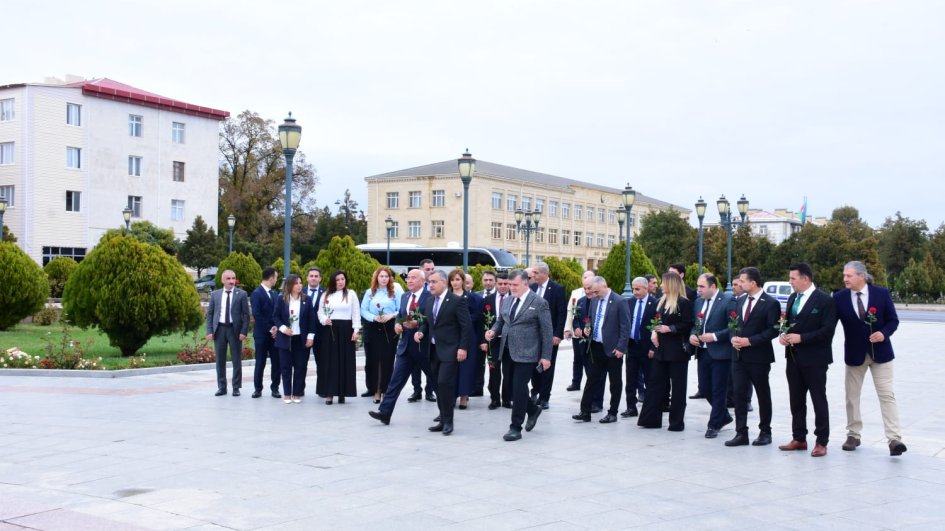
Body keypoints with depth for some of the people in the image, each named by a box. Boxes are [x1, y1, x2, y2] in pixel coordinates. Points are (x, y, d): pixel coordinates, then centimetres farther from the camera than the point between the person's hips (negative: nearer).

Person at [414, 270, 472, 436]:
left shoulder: (457, 301, -8)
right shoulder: (429, 301, 13)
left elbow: (466, 326, -10)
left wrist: (463, 348, -15)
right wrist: (421, 332, 1)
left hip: (449, 350, -7)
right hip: (434, 350, 7)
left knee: (444, 384, -13)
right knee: (440, 386, 10)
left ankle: (447, 421, -2)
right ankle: (443, 420, 17)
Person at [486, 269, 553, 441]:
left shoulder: (539, 303, -8)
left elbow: (547, 331, -7)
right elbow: (500, 321, 21)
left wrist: (546, 356, -11)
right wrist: (494, 331, -2)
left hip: (526, 354, -6)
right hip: (508, 352, 6)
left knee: (519, 389, -6)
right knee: (514, 387, 13)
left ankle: (516, 427, 4)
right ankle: (533, 409, 38)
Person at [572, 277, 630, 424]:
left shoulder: (619, 301, -11)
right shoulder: (594, 300, 8)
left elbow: (625, 327, -12)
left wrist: (620, 348, -15)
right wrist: (588, 329, 4)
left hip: (612, 349, -6)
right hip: (595, 347, 6)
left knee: (615, 382, 6)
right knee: (592, 379, 6)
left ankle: (612, 413, 15)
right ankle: (585, 412, 9)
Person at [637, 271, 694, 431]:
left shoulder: (684, 303, -10)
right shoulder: (662, 301, 13)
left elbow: (687, 325, -14)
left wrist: (669, 329, -20)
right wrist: (654, 332, -1)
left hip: (677, 350, -7)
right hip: (661, 349, 7)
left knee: (678, 386, 3)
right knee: (656, 383, 7)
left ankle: (677, 422, 10)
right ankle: (651, 418, 12)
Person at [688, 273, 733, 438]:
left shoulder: (728, 300, -10)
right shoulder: (698, 302, 11)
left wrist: (715, 336, -20)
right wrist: (692, 335, -1)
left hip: (720, 353, -7)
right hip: (703, 352, 7)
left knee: (718, 391, 1)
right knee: (704, 389, 12)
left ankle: (714, 425, 11)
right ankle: (723, 416, 33)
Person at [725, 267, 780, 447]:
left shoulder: (770, 303, -10)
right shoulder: (741, 301, 12)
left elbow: (773, 330, -15)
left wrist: (750, 341, -19)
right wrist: (733, 337, -3)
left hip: (758, 357, -6)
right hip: (739, 356, 6)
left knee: (763, 395, 8)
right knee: (739, 394, 2)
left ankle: (765, 432, 19)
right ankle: (741, 433, 6)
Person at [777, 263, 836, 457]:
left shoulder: (825, 300, -11)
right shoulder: (792, 298, 12)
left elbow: (827, 330, -17)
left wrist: (801, 338, -21)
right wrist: (783, 335, -2)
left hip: (814, 359, -7)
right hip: (794, 358, 7)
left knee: (819, 401, 2)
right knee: (796, 401, 12)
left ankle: (821, 442, 9)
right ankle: (799, 439, 21)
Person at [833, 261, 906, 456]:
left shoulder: (881, 293, -7)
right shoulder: (839, 297, -5)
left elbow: (893, 320, -2)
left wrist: (884, 333, -20)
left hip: (880, 352, -2)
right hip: (854, 353, 2)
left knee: (887, 395, -7)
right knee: (852, 396, 10)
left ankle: (894, 439, -9)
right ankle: (853, 435, 24)